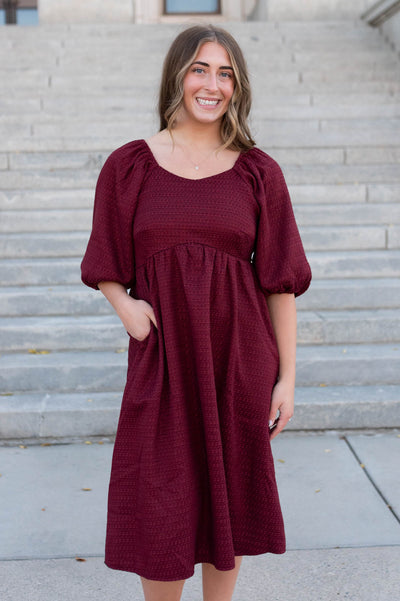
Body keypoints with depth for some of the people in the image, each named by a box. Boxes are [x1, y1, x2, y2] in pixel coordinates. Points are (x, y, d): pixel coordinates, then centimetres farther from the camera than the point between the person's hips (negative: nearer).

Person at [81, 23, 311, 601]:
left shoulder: (259, 173, 0)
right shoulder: (128, 167, 0)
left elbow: (281, 281, 1)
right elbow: (105, 267, 8)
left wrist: (286, 377, -1)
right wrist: (126, 306, -13)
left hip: (238, 357, 1)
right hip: (164, 357, 0)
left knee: (230, 496, 14)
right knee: (160, 515, 5)